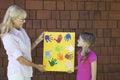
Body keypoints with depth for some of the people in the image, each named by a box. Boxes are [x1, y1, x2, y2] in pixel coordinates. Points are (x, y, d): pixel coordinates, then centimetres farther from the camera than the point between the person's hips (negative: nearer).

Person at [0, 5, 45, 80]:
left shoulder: (22, 30, 6)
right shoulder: (8, 37, -18)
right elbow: (20, 59, -17)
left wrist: (39, 39, 11)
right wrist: (36, 66, -8)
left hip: (26, 71, 8)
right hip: (17, 73, -8)